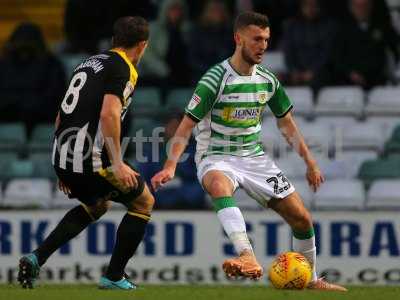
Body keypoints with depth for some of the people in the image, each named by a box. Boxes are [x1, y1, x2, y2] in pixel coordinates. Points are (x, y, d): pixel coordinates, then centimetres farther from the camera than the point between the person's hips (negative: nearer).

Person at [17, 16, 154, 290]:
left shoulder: (90, 63, 19)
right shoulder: (122, 69, -8)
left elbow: (61, 116, 22)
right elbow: (108, 114, -22)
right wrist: (117, 164, -20)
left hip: (62, 156, 8)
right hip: (91, 160, -8)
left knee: (97, 205, 31)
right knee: (144, 202, 12)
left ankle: (36, 258, 16)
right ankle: (114, 277, 12)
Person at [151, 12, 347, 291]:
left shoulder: (268, 80, 3)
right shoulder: (216, 79, -15)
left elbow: (286, 123, 17)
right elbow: (187, 124, -16)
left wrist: (310, 162, 16)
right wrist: (171, 166, -27)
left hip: (255, 157, 6)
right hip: (216, 159, -6)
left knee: (302, 218, 1)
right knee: (219, 185, -43)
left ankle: (312, 280, 25)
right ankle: (249, 258, -58)